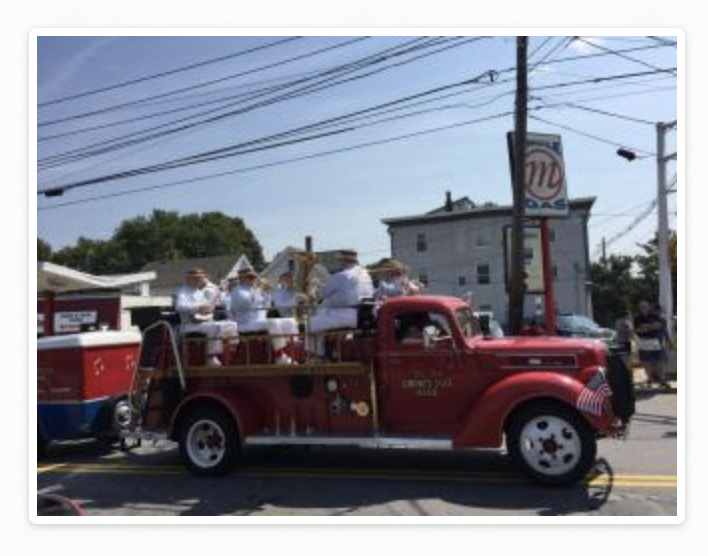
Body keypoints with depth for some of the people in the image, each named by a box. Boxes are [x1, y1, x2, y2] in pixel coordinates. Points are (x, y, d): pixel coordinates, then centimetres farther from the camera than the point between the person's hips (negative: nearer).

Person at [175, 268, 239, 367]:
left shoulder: (203, 291, 22)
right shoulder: (184, 291, -2)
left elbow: (218, 300, 24)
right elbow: (180, 306, -22)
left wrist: (208, 284, 15)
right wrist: (198, 307, -31)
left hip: (206, 321, 8)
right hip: (190, 325, -8)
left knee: (232, 325, -1)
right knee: (216, 327, -32)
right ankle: (212, 358, -28)